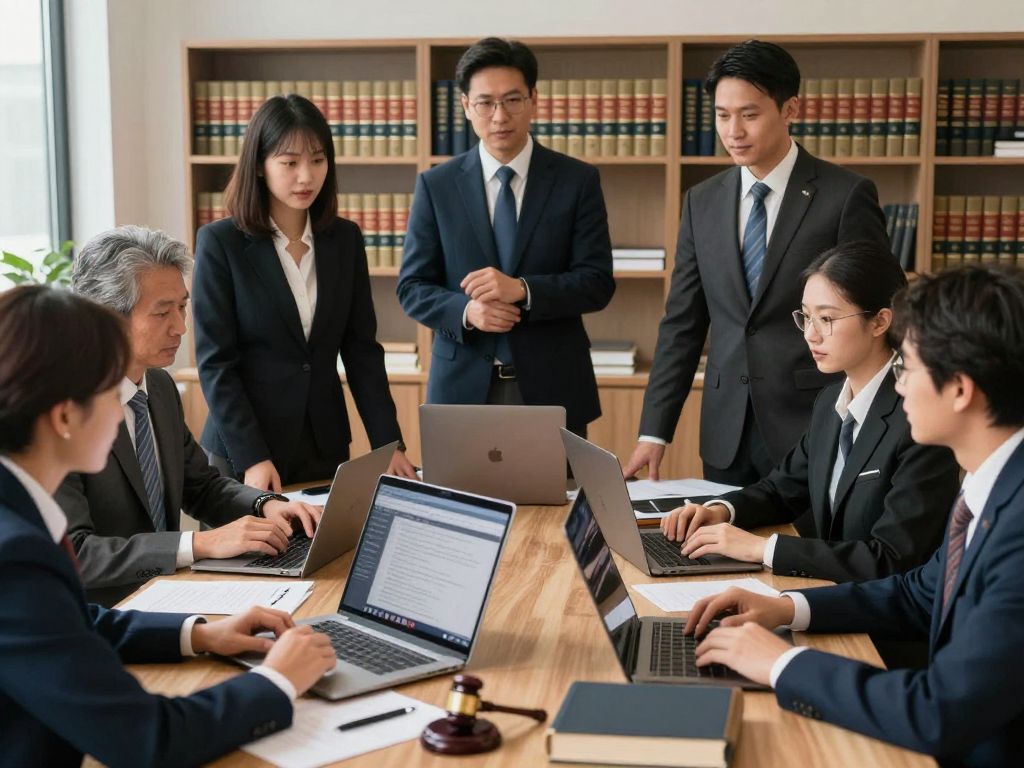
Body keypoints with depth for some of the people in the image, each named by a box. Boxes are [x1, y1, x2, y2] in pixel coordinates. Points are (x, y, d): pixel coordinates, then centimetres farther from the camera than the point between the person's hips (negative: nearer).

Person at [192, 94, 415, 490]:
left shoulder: (345, 239, 4)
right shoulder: (220, 242, -8)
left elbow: (362, 349, 5)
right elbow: (215, 362, -10)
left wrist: (388, 443, -4)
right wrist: (252, 457, -18)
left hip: (326, 446, 4)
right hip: (244, 451, -3)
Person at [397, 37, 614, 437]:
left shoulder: (578, 180, 1)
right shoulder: (435, 185, 4)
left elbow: (597, 283, -4)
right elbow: (412, 287, 3)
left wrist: (523, 289, -20)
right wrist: (466, 310, -17)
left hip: (552, 388, 0)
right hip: (464, 387, 1)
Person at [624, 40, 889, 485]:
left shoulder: (846, 196, -6)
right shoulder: (702, 202, 8)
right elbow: (682, 325, 8)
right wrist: (654, 431, 2)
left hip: (814, 430, -4)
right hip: (726, 436, 4)